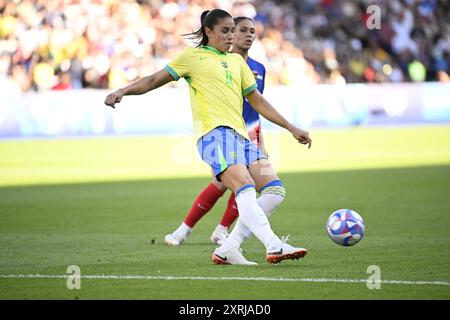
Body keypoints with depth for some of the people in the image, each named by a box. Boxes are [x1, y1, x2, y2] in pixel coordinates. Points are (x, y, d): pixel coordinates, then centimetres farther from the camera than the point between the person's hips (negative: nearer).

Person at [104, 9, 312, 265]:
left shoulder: (237, 61, 27)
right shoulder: (192, 56, 10)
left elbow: (257, 101, 31)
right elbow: (154, 80, 8)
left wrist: (291, 128, 29)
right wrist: (123, 91, -8)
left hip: (240, 135, 7)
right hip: (214, 131, -7)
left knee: (274, 190, -7)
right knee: (245, 187, -26)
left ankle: (228, 249, -6)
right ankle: (274, 246, -39)